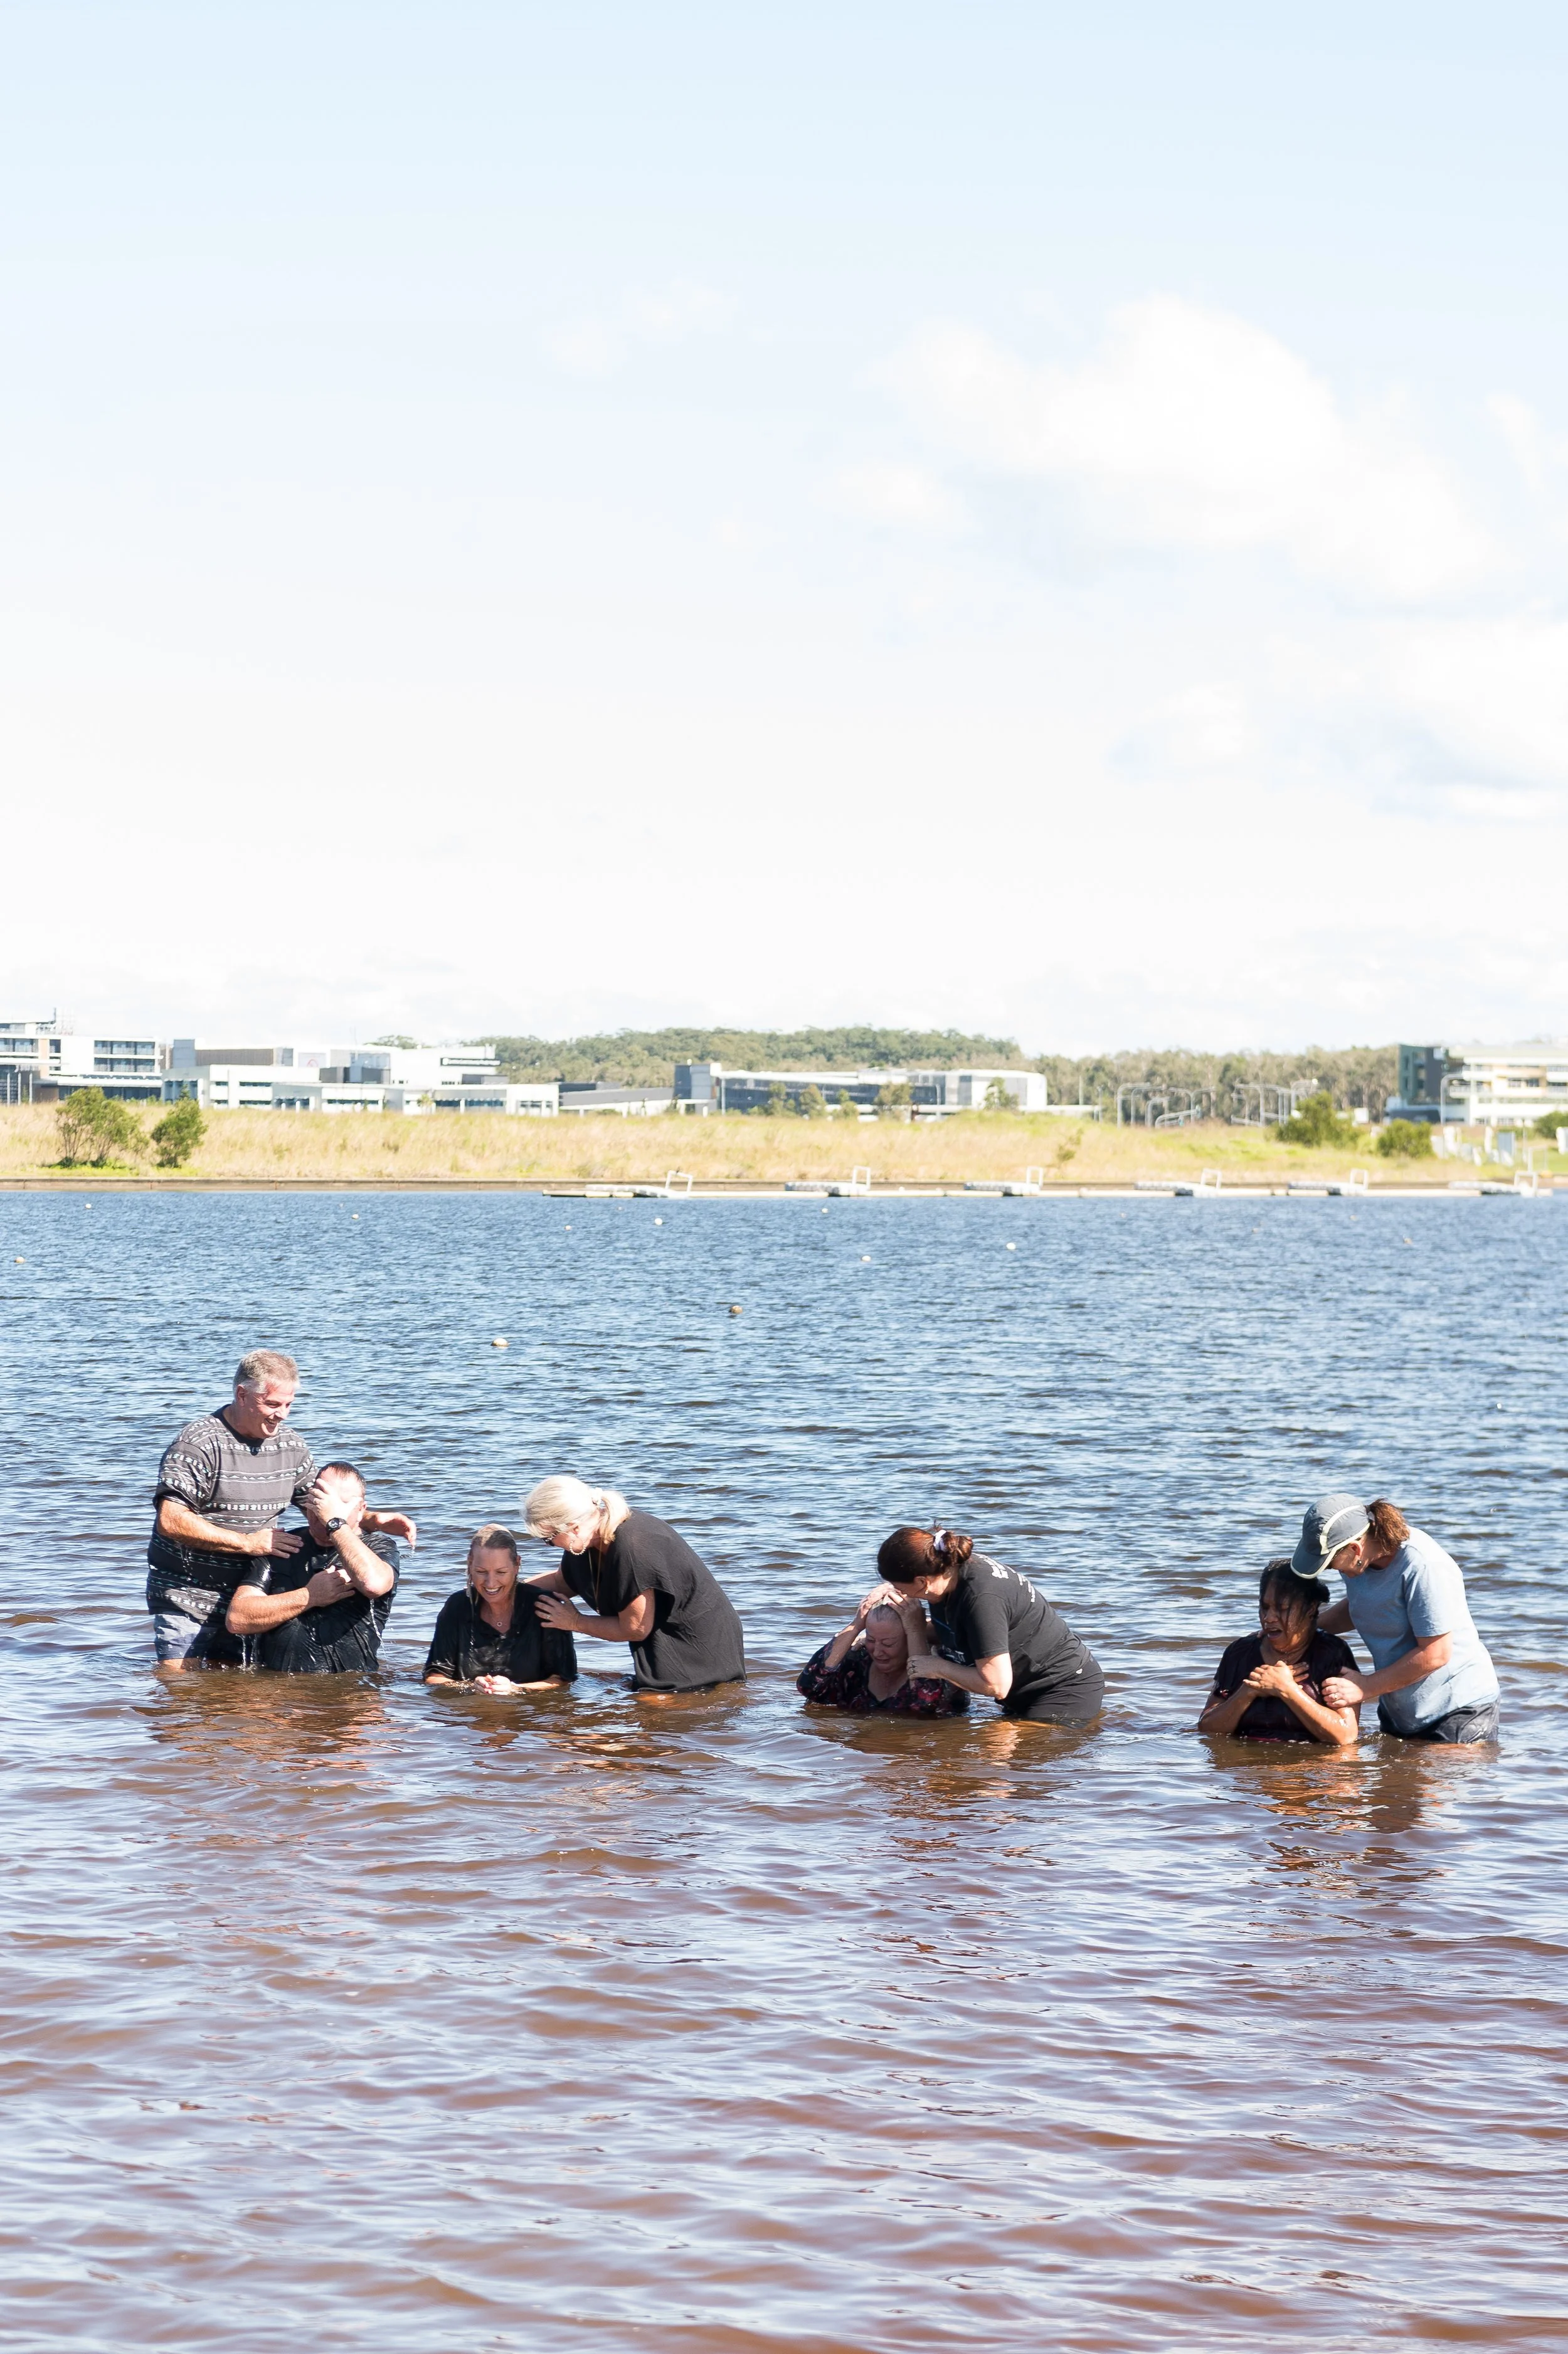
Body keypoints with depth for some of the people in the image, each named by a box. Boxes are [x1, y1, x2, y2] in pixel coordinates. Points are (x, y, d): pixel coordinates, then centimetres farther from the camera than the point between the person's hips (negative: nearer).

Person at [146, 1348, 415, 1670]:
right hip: (186, 1599, -6)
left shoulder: (290, 1445, 7)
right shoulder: (198, 1444, -14)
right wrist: (248, 1543, -19)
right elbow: (170, 1520, -21)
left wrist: (373, 1520, -2)